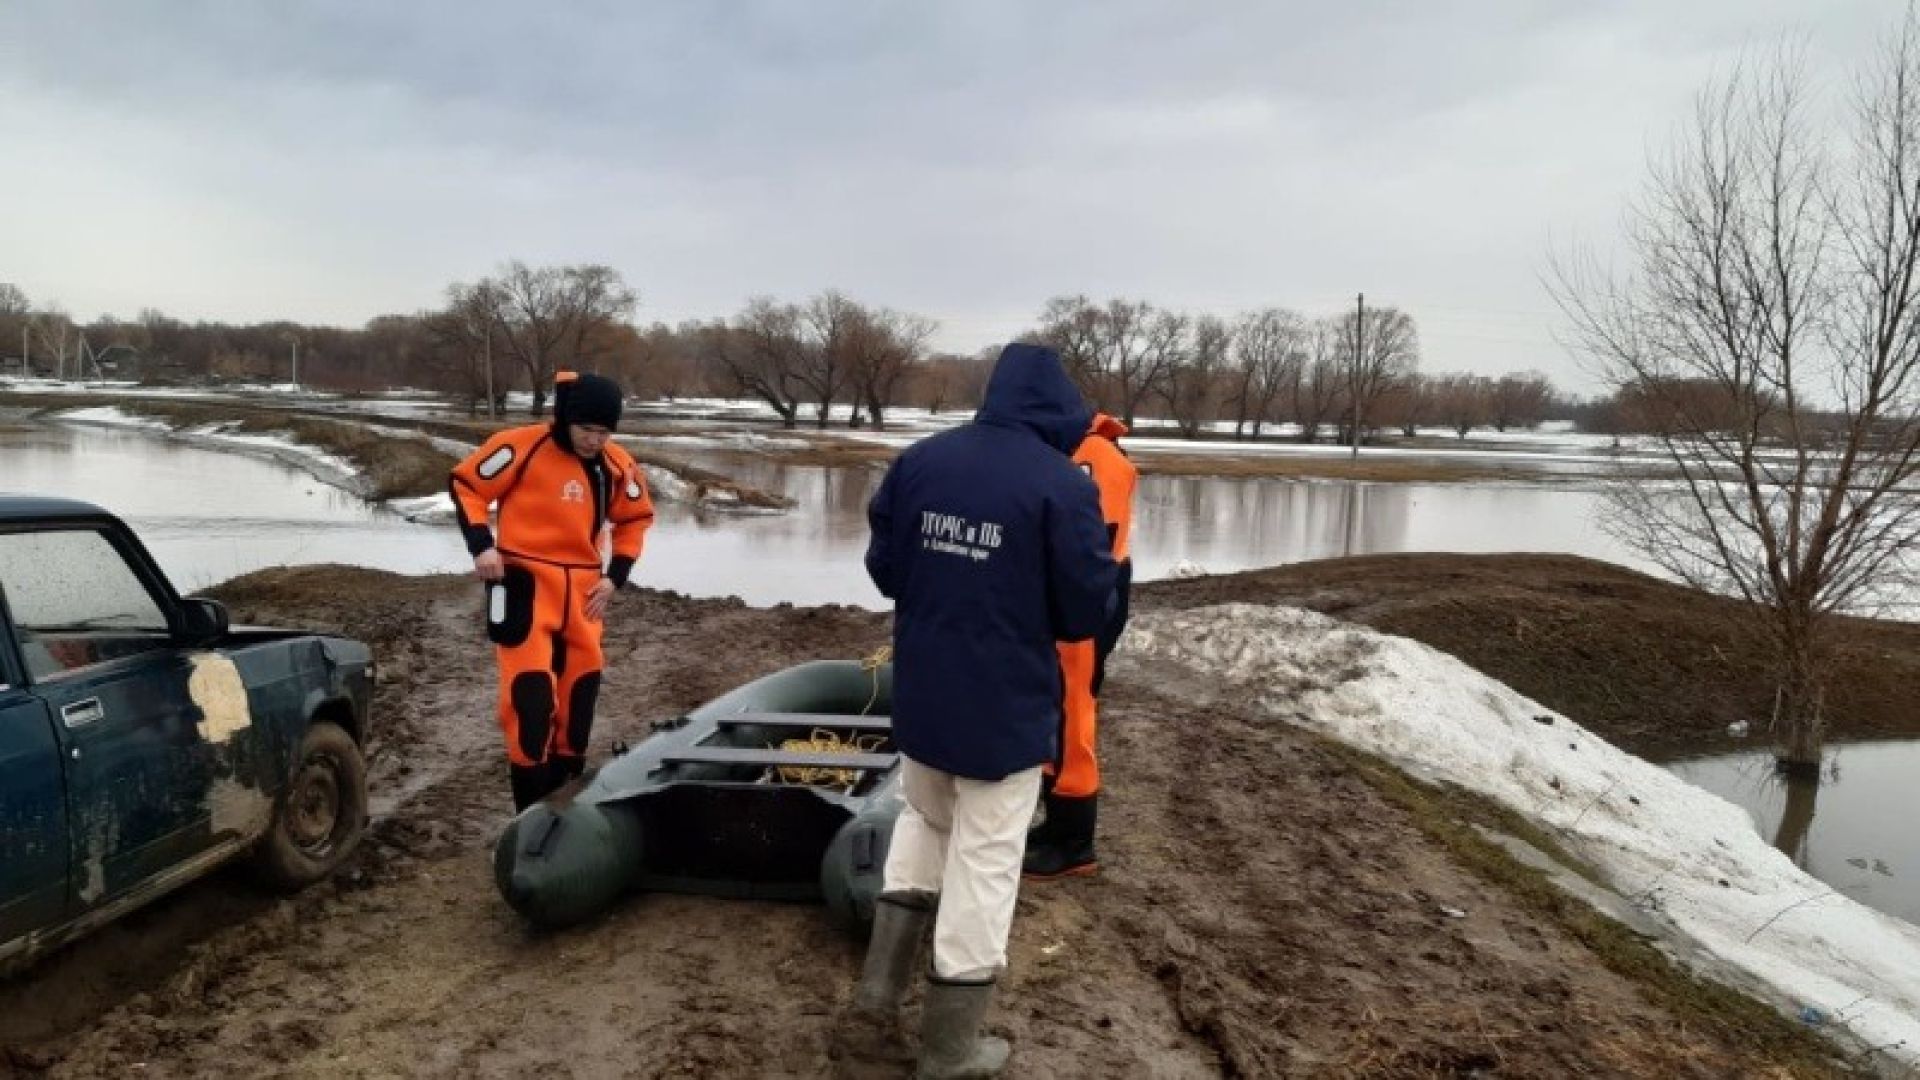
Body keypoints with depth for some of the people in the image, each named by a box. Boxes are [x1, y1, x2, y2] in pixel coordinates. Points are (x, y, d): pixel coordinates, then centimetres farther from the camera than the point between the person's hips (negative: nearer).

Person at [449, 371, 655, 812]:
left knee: (580, 688, 10)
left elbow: (636, 519, 16)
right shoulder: (522, 447, -12)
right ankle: (533, 807, -3)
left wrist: (614, 576, 7)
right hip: (525, 582, -5)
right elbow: (466, 483, -4)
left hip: (582, 589, 5)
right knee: (530, 691, -13)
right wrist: (481, 545, -13)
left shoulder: (618, 466, 2)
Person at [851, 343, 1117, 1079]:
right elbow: (1088, 612, -13)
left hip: (921, 693, 5)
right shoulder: (1063, 484, -16)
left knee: (925, 821, 28)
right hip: (1007, 706, -5)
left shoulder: (917, 461, 0)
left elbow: (882, 567, 8)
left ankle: (882, 980, 23)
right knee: (985, 859, 8)